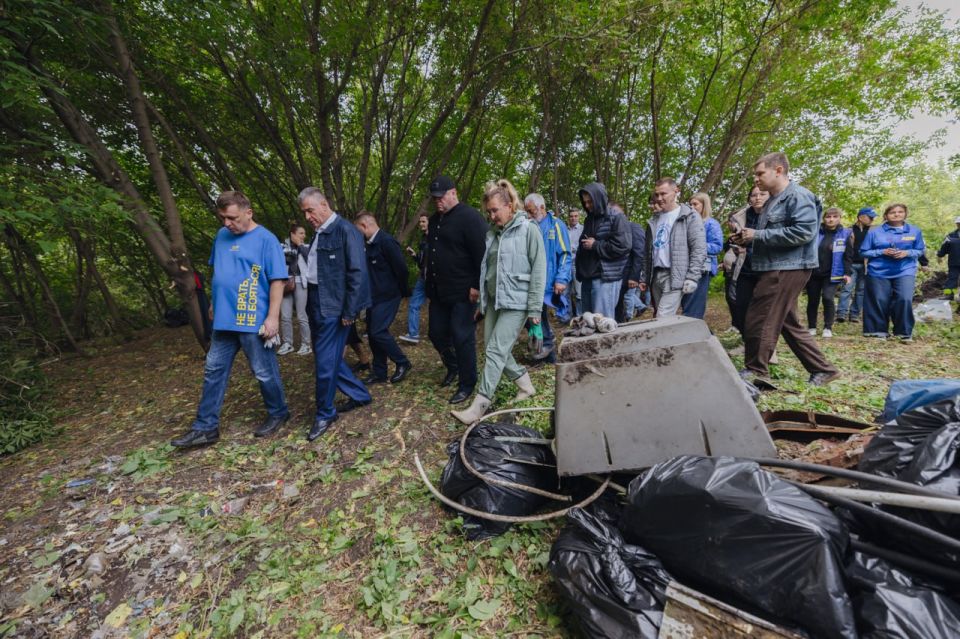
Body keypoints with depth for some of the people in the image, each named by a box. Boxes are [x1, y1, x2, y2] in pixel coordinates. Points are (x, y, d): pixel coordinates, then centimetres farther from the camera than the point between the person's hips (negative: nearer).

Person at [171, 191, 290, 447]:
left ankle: (278, 413, 25)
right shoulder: (222, 236, 10)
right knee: (213, 371, 12)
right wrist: (215, 303, 21)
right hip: (224, 318, 7)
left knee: (264, 372, 4)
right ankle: (206, 427, 23)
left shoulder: (266, 240, -11)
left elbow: (277, 280, -15)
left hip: (254, 321, -7)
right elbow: (218, 271, 22)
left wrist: (273, 317, -19)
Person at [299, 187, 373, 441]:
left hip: (334, 308, -9)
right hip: (316, 305, 9)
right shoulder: (319, 233, 14)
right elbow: (313, 269, 18)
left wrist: (349, 312, -17)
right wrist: (310, 304, 11)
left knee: (326, 363, -1)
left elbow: (358, 273, -16)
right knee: (329, 358, 15)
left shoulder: (346, 230, -12)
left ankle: (325, 414, 19)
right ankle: (360, 395, 32)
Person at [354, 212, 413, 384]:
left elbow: (401, 268, -18)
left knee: (378, 331, -12)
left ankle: (402, 363, 8)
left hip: (387, 296, -9)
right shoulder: (370, 244, 11)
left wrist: (404, 292, -7)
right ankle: (379, 372, 20)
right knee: (372, 332, 10)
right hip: (374, 296, 9)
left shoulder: (386, 241, -17)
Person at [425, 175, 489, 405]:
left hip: (463, 293, -8)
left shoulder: (469, 217, -11)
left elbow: (481, 254, -17)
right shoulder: (435, 219, 15)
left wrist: (477, 286, -20)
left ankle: (467, 384, 15)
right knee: (437, 334, 15)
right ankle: (452, 367, 40)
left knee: (462, 338, -2)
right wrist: (429, 285, 20)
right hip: (438, 291, 8)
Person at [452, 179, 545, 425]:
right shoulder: (492, 232, 12)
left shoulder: (529, 230, -7)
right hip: (493, 301, 7)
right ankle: (525, 384, 28)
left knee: (495, 351, -10)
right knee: (493, 349, 8)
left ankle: (478, 407, -3)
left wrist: (535, 309, -13)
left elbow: (539, 271, -10)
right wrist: (481, 302, 17)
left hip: (516, 303, -7)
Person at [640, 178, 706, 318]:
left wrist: (692, 278, -16)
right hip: (655, 275, 6)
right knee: (660, 318, 10)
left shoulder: (690, 217, -1)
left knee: (663, 319, -16)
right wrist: (644, 277, 13)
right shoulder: (654, 219, 17)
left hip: (675, 276, -6)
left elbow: (699, 250, -8)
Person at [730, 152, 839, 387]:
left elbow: (804, 232, -21)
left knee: (760, 319, -7)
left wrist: (758, 235, -20)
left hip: (788, 269, -10)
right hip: (775, 268, 10)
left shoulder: (798, 196, -10)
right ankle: (823, 369, 23)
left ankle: (755, 371, 4)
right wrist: (746, 239, 7)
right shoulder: (773, 201, 20)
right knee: (788, 323, 14)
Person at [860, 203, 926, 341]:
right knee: (879, 302, 1)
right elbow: (863, 252, 2)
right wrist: (882, 252, -12)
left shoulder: (915, 231, 7)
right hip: (878, 272, -1)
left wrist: (907, 253, -10)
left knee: (905, 300, -13)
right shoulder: (875, 232, 1)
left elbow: (920, 250, 11)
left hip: (905, 271, 1)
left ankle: (905, 332, 1)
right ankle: (878, 331, 13)